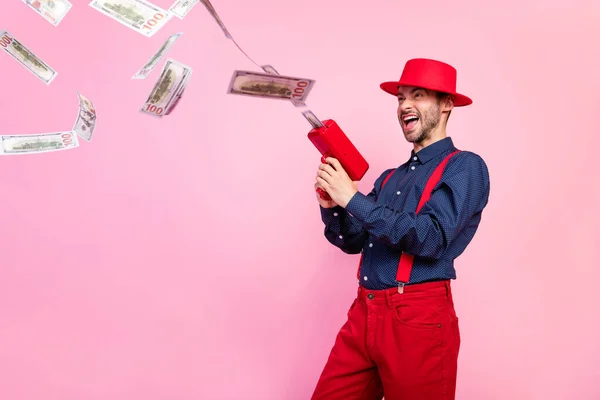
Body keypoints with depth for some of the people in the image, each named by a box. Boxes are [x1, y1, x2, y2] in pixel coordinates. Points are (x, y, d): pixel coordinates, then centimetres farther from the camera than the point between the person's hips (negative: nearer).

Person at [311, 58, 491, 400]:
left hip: (419, 318, -6)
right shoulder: (390, 178, 17)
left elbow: (431, 238, -17)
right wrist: (331, 205, -4)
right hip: (364, 314, 6)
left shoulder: (465, 167, -3)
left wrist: (353, 198, -15)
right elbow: (353, 241, 16)